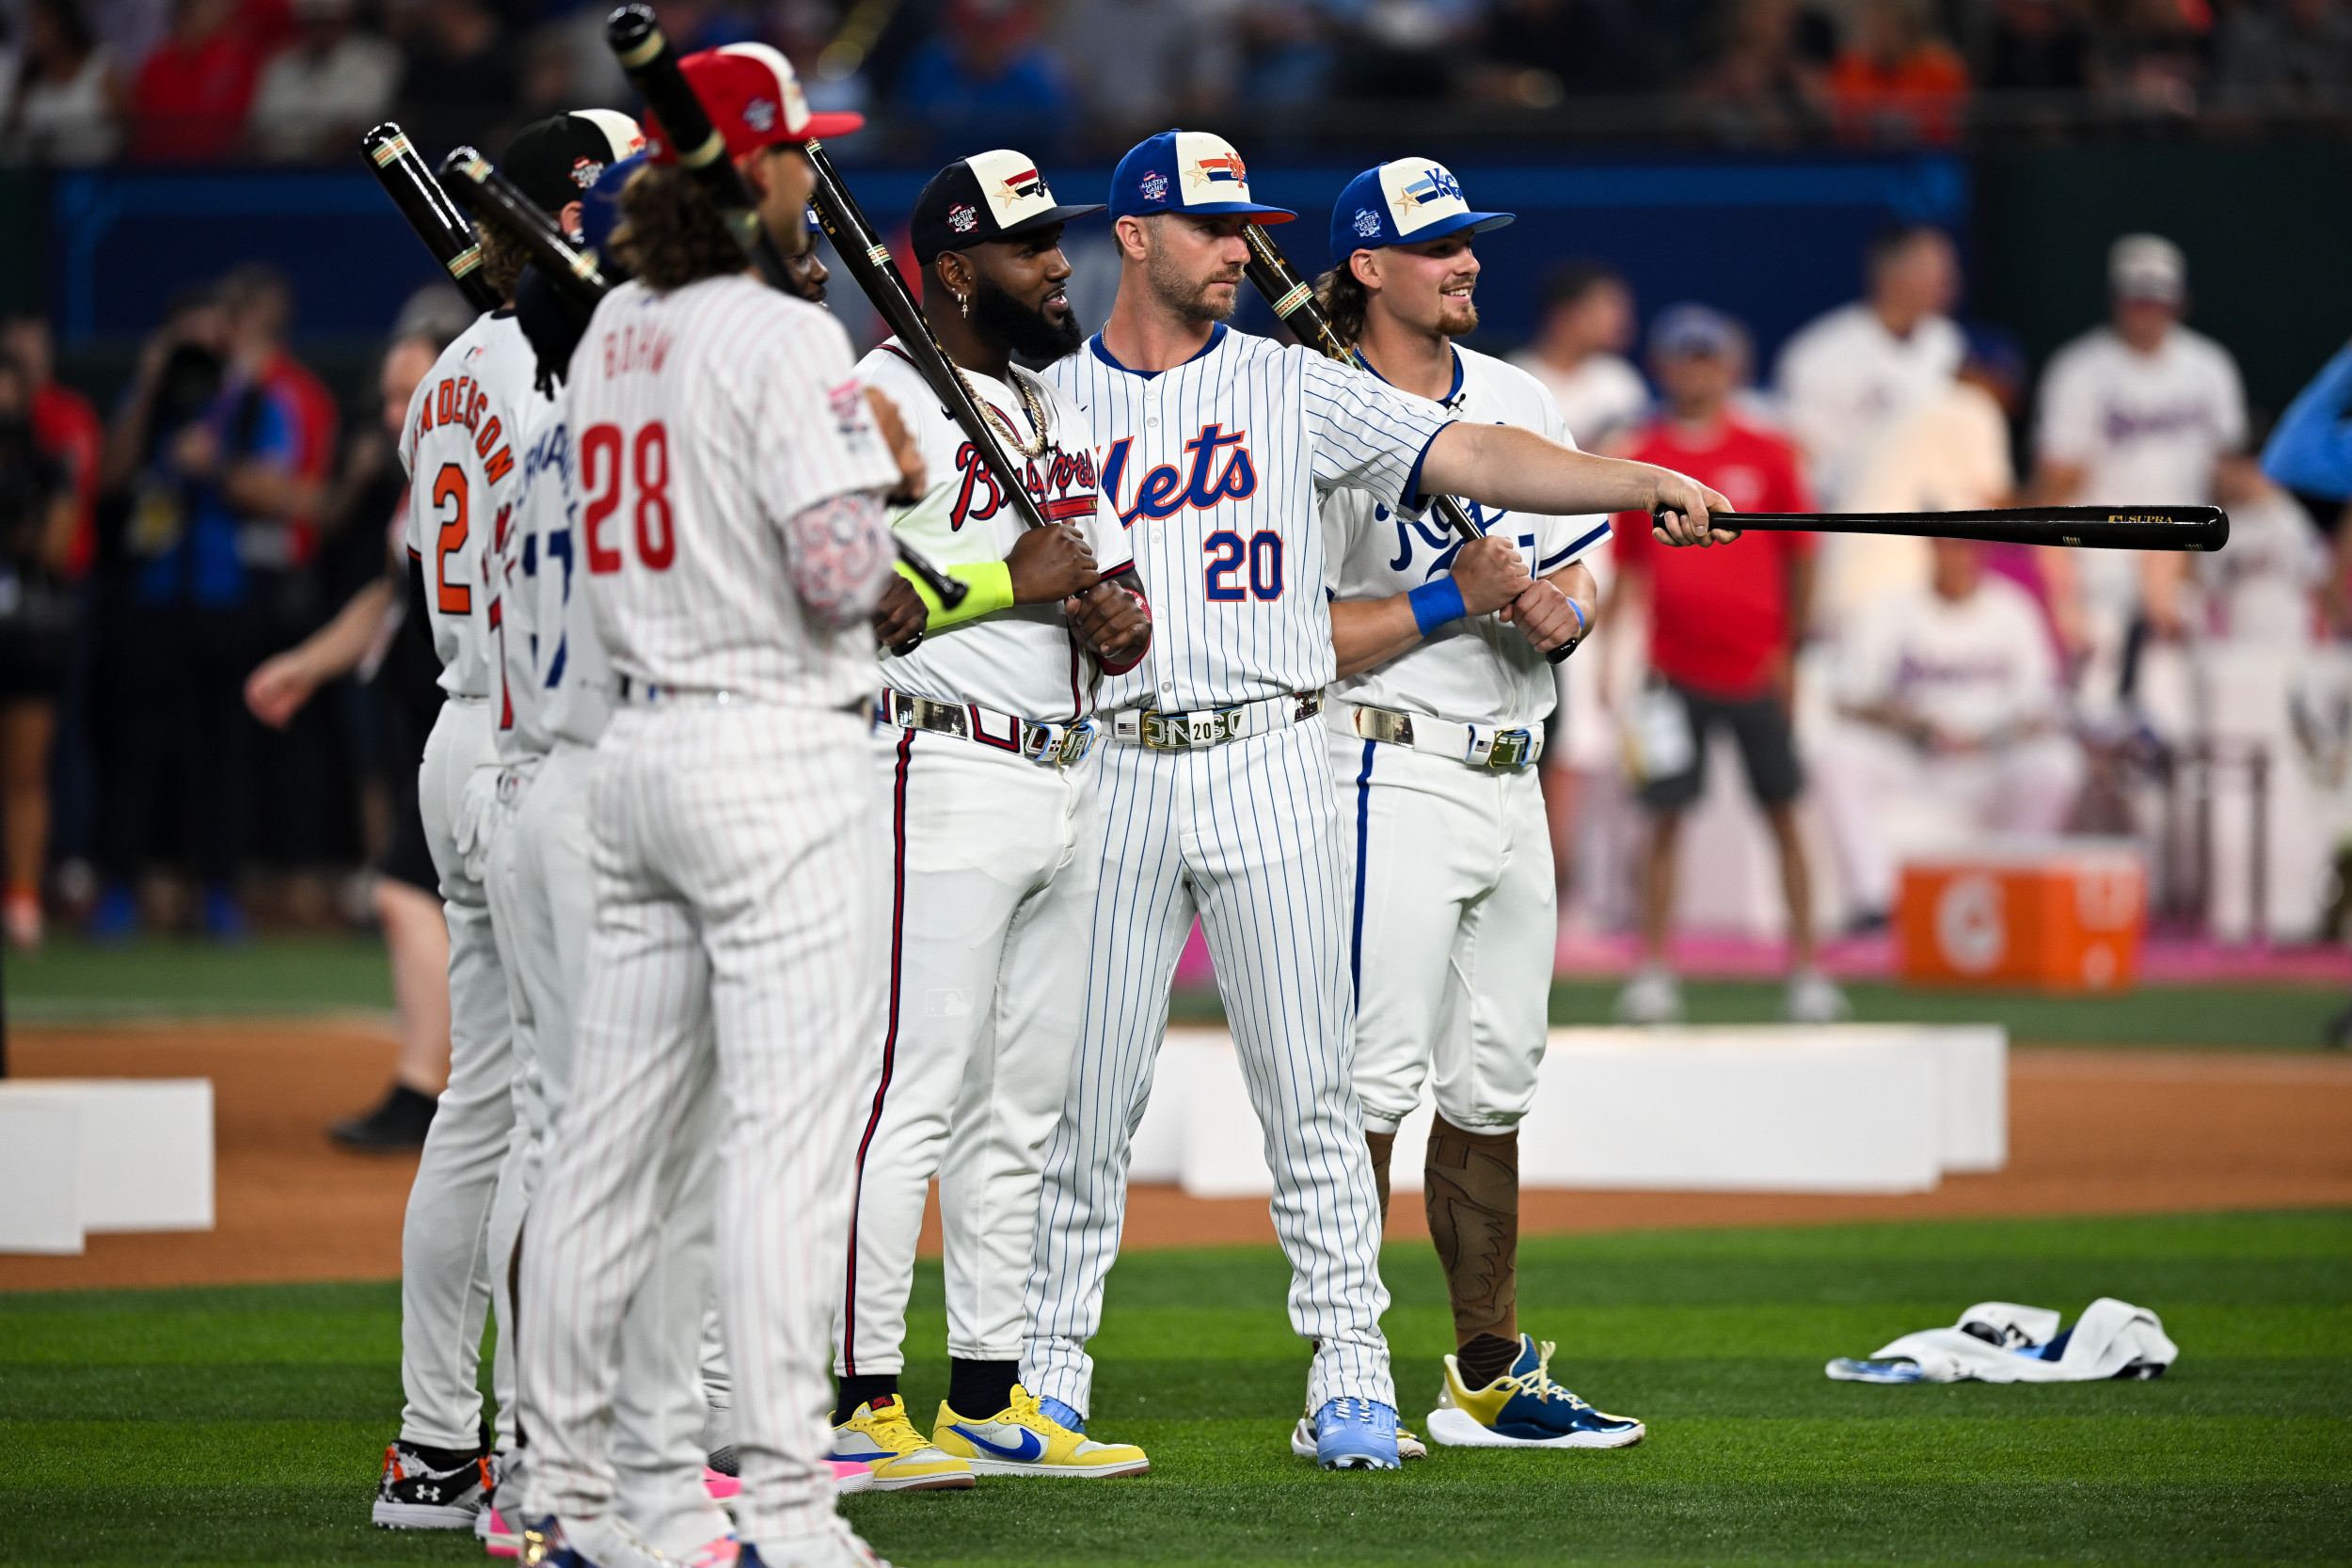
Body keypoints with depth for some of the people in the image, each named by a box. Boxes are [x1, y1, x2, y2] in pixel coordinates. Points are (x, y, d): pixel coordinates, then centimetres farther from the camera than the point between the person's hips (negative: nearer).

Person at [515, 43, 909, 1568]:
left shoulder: (610, 337, 12)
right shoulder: (785, 339, -12)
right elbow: (841, 570, -18)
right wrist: (885, 480, 1)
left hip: (637, 746, 8)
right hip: (782, 756, -8)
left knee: (616, 1132, 11)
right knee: (792, 1131, -8)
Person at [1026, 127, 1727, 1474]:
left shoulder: (1294, 387, 6)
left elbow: (1471, 458, -2)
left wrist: (1642, 482, -14)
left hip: (1272, 769, 0)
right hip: (1113, 769, 0)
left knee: (1310, 1085, -2)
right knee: (1088, 1087, 3)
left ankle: (1352, 1366, 1)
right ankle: (1051, 1364, 12)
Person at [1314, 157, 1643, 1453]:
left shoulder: (1520, 400, 13)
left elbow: (1576, 563, 19)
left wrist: (1565, 607, -4)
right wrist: (1451, 601, -19)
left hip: (1513, 779, 7)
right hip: (1393, 773, -7)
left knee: (1494, 1079, 12)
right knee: (1372, 1075, -11)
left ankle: (1489, 1378, 19)